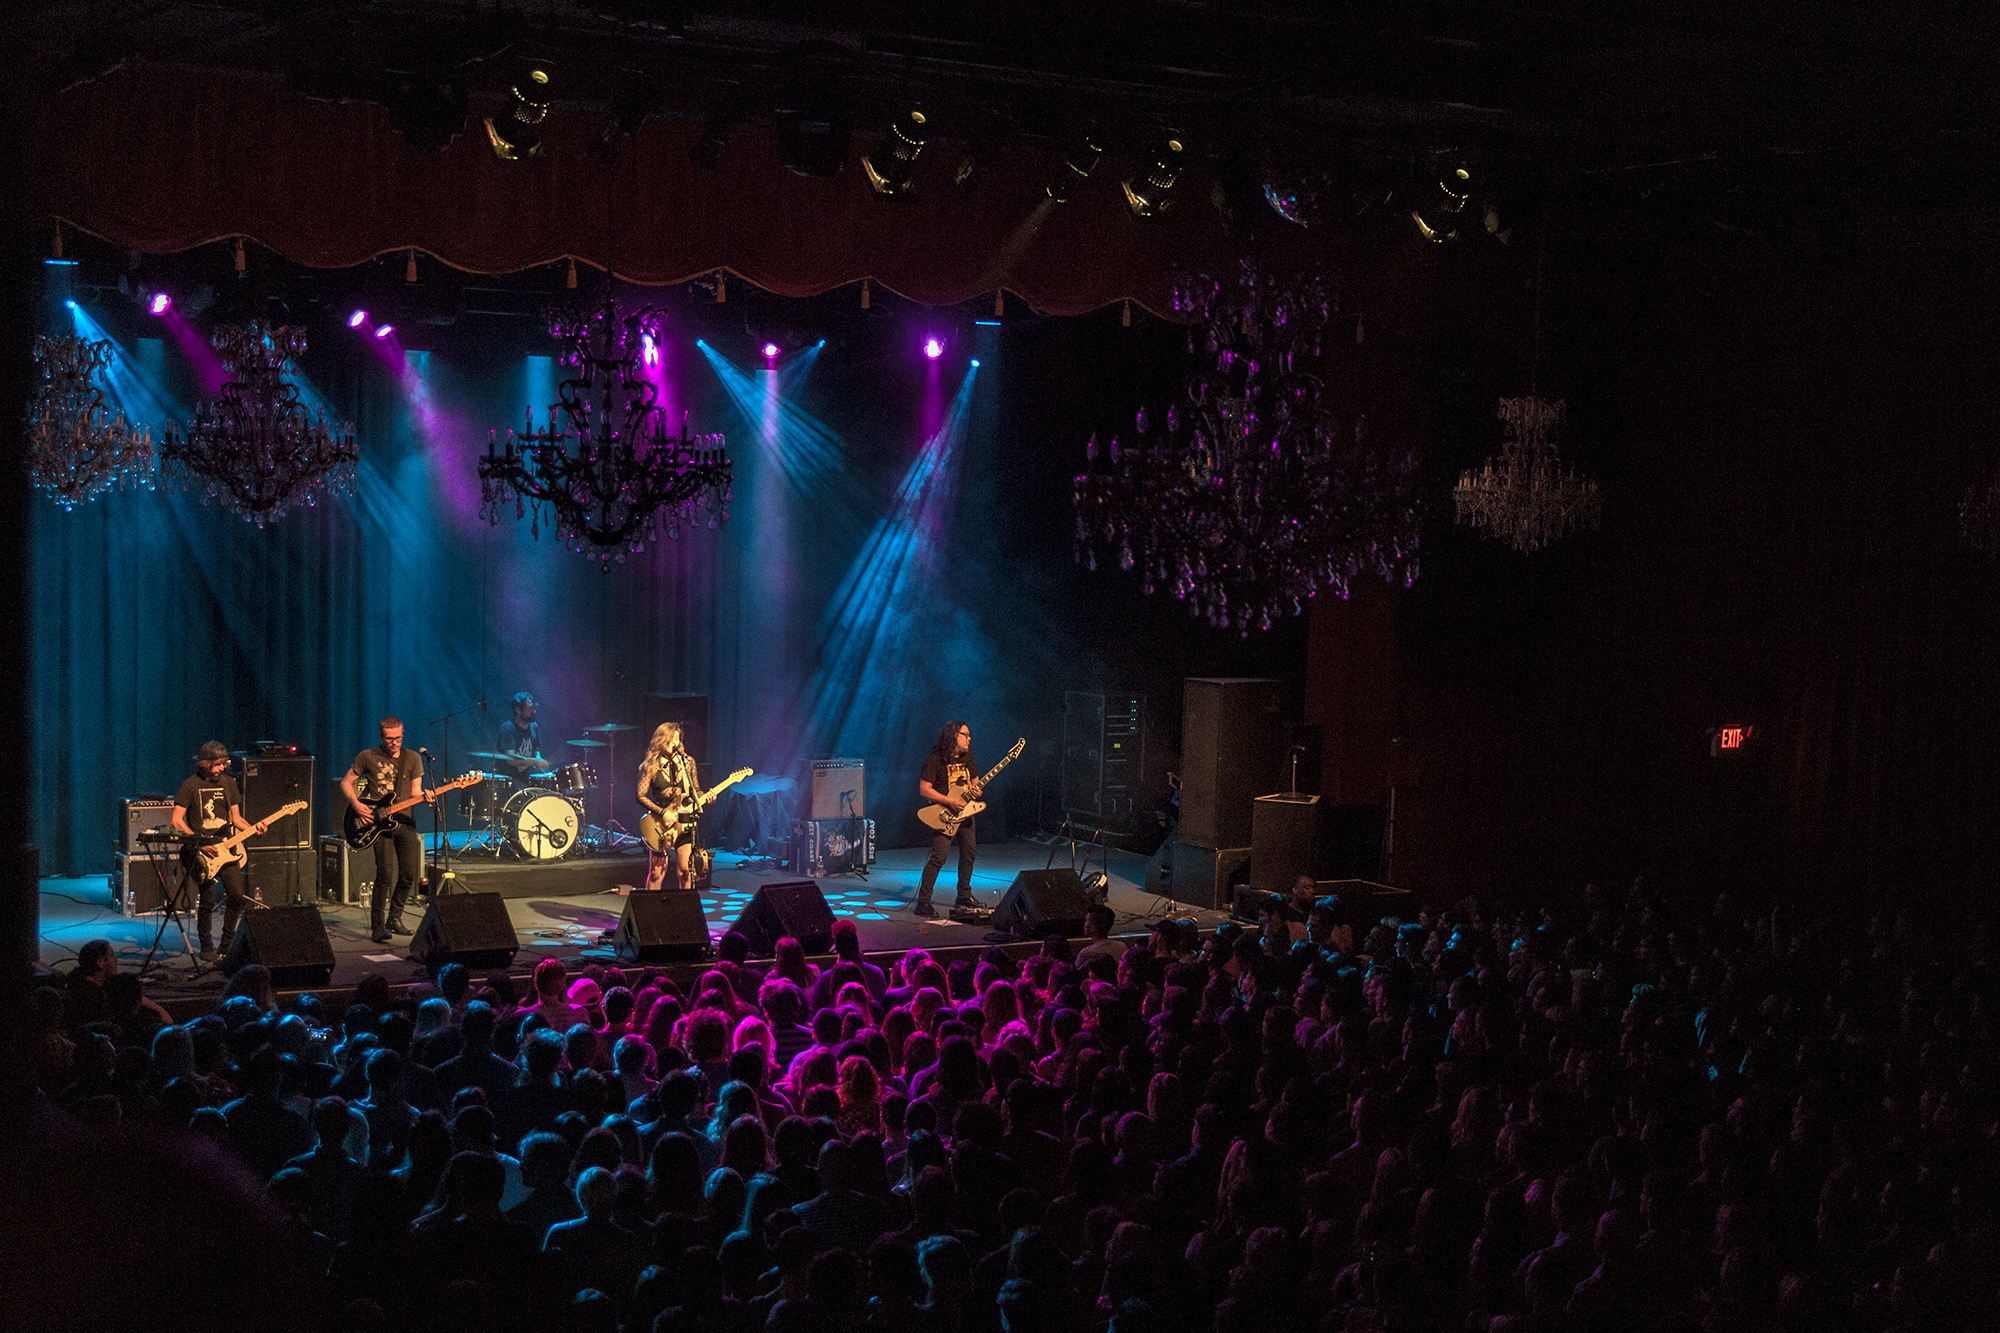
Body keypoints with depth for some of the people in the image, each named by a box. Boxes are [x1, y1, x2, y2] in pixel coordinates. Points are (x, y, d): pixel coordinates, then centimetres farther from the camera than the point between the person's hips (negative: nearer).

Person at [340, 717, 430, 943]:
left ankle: (394, 918, 22)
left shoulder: (412, 759, 8)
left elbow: (414, 791, 7)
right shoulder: (367, 757, 0)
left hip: (405, 821, 4)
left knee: (409, 874, 2)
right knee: (385, 874, -15)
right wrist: (356, 804, -9)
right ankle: (378, 926, -7)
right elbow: (346, 783, 6)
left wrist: (423, 795, -16)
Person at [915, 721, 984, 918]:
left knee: (969, 853, 11)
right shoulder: (935, 759, -12)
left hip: (965, 812, 7)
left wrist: (976, 790, -3)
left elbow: (974, 782, 22)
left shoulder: (968, 758, 10)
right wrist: (950, 802, -21)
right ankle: (923, 902, -10)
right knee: (938, 857, -14)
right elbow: (924, 790, -15)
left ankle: (964, 896, 27)